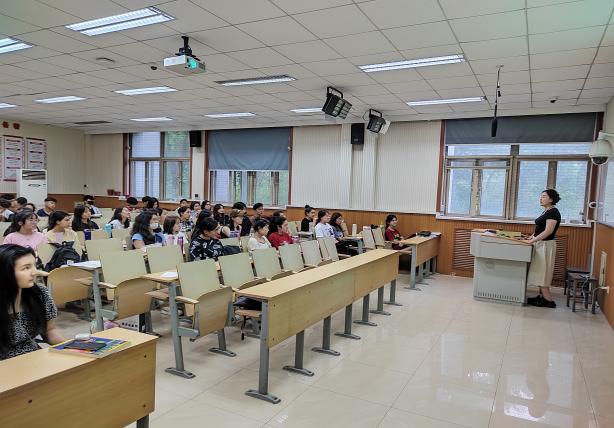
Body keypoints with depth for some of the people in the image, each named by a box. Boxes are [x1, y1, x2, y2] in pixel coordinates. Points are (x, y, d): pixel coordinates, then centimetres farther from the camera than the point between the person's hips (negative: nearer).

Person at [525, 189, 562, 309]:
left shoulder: (553, 212, -16)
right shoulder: (546, 211, 13)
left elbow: (548, 231, -24)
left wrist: (532, 240, -24)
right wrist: (532, 236, 7)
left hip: (546, 245, -10)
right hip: (540, 244, 10)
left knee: (542, 273, -5)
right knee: (539, 272, 14)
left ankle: (549, 301, 1)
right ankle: (541, 296, 22)